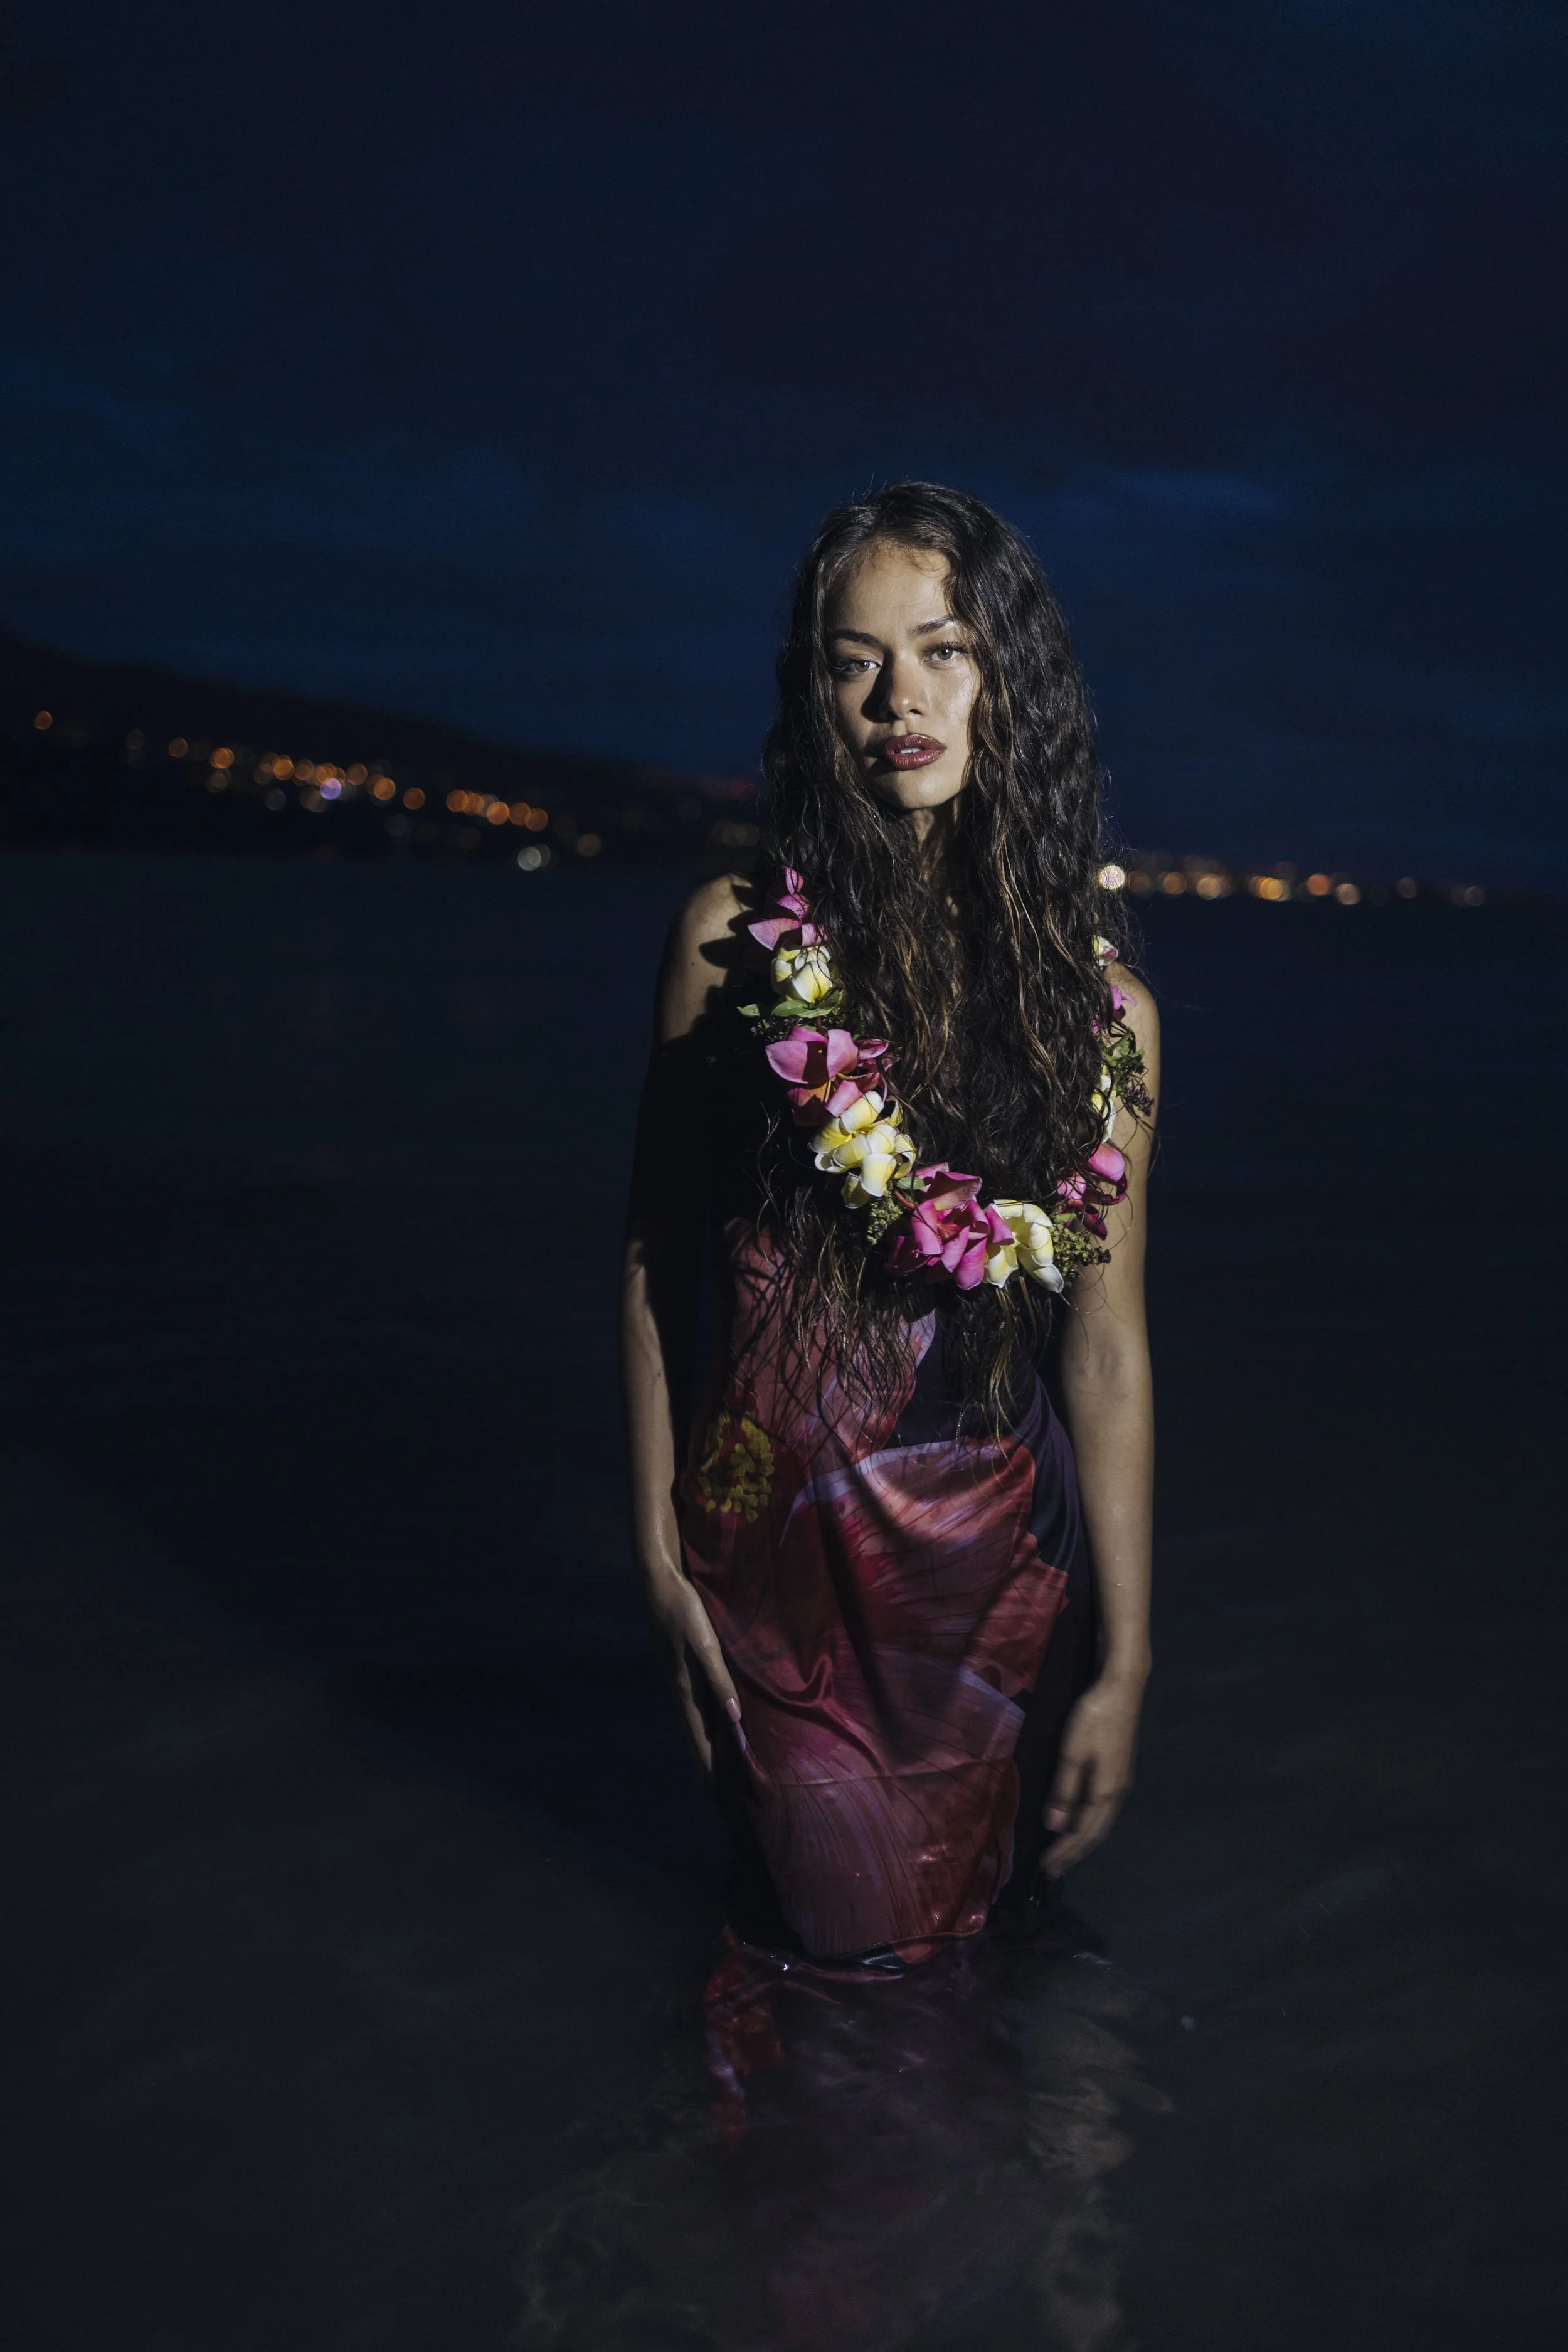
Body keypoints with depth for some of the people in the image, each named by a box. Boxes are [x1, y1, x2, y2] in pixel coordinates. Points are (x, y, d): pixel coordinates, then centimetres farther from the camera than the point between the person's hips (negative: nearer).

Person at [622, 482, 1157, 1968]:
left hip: (1000, 1561, 1)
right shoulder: (739, 941, -8)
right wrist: (661, 1555, -4)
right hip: (774, 1551, -1)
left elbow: (1106, 1352, -5)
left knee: (981, 1932, 20)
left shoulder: (1102, 1008, -4)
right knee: (840, 1958, 15)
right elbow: (656, 1263, -3)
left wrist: (1122, 1663, -5)